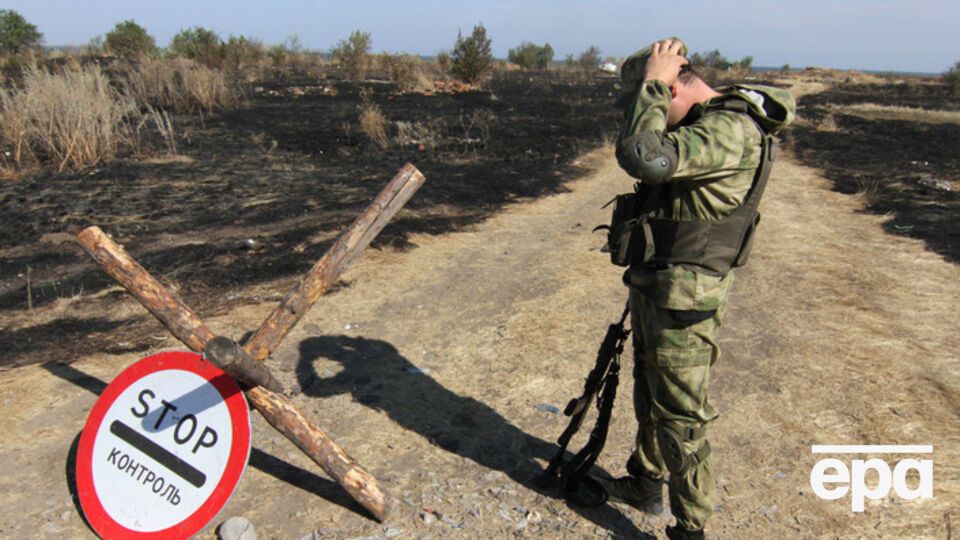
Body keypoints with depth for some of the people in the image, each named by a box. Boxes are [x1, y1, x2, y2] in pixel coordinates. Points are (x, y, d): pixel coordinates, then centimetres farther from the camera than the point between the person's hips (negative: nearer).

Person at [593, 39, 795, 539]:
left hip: (683, 296, -10)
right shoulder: (704, 120, 7)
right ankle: (645, 483, 44)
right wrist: (649, 84, 4)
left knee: (680, 414, 2)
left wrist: (654, 81, -22)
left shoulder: (730, 131, -23)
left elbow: (642, 157, -36)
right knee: (649, 391, 24)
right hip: (654, 284, 10)